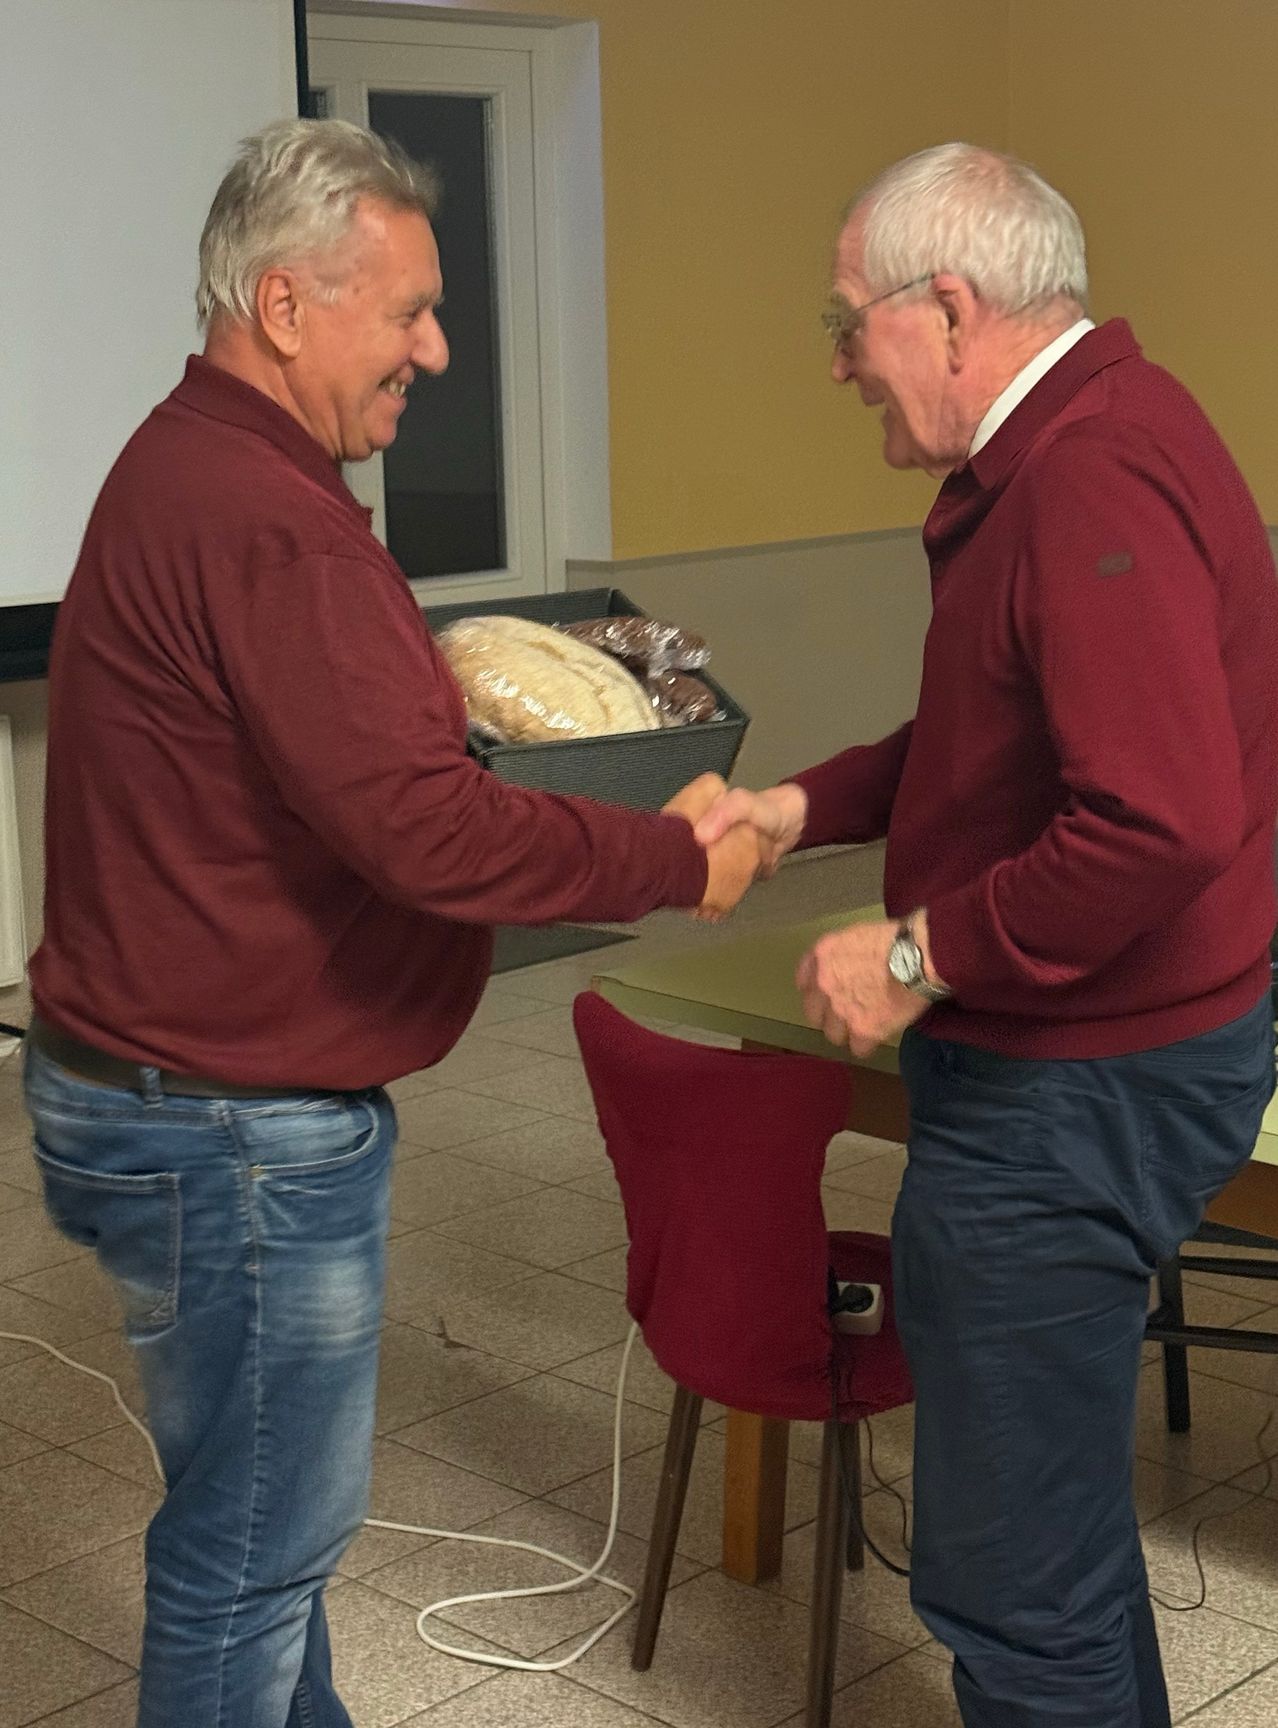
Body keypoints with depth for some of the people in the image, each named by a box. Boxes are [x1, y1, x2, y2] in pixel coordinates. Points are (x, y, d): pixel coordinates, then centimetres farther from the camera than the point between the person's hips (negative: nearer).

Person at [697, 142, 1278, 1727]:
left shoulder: (1093, 486, -23)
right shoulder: (1068, 440, 11)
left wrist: (921, 955, -22)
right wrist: (803, 807, 11)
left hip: (1079, 1090, -11)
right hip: (1084, 1058, 11)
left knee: (1013, 1569, 0)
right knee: (1056, 1493, 25)